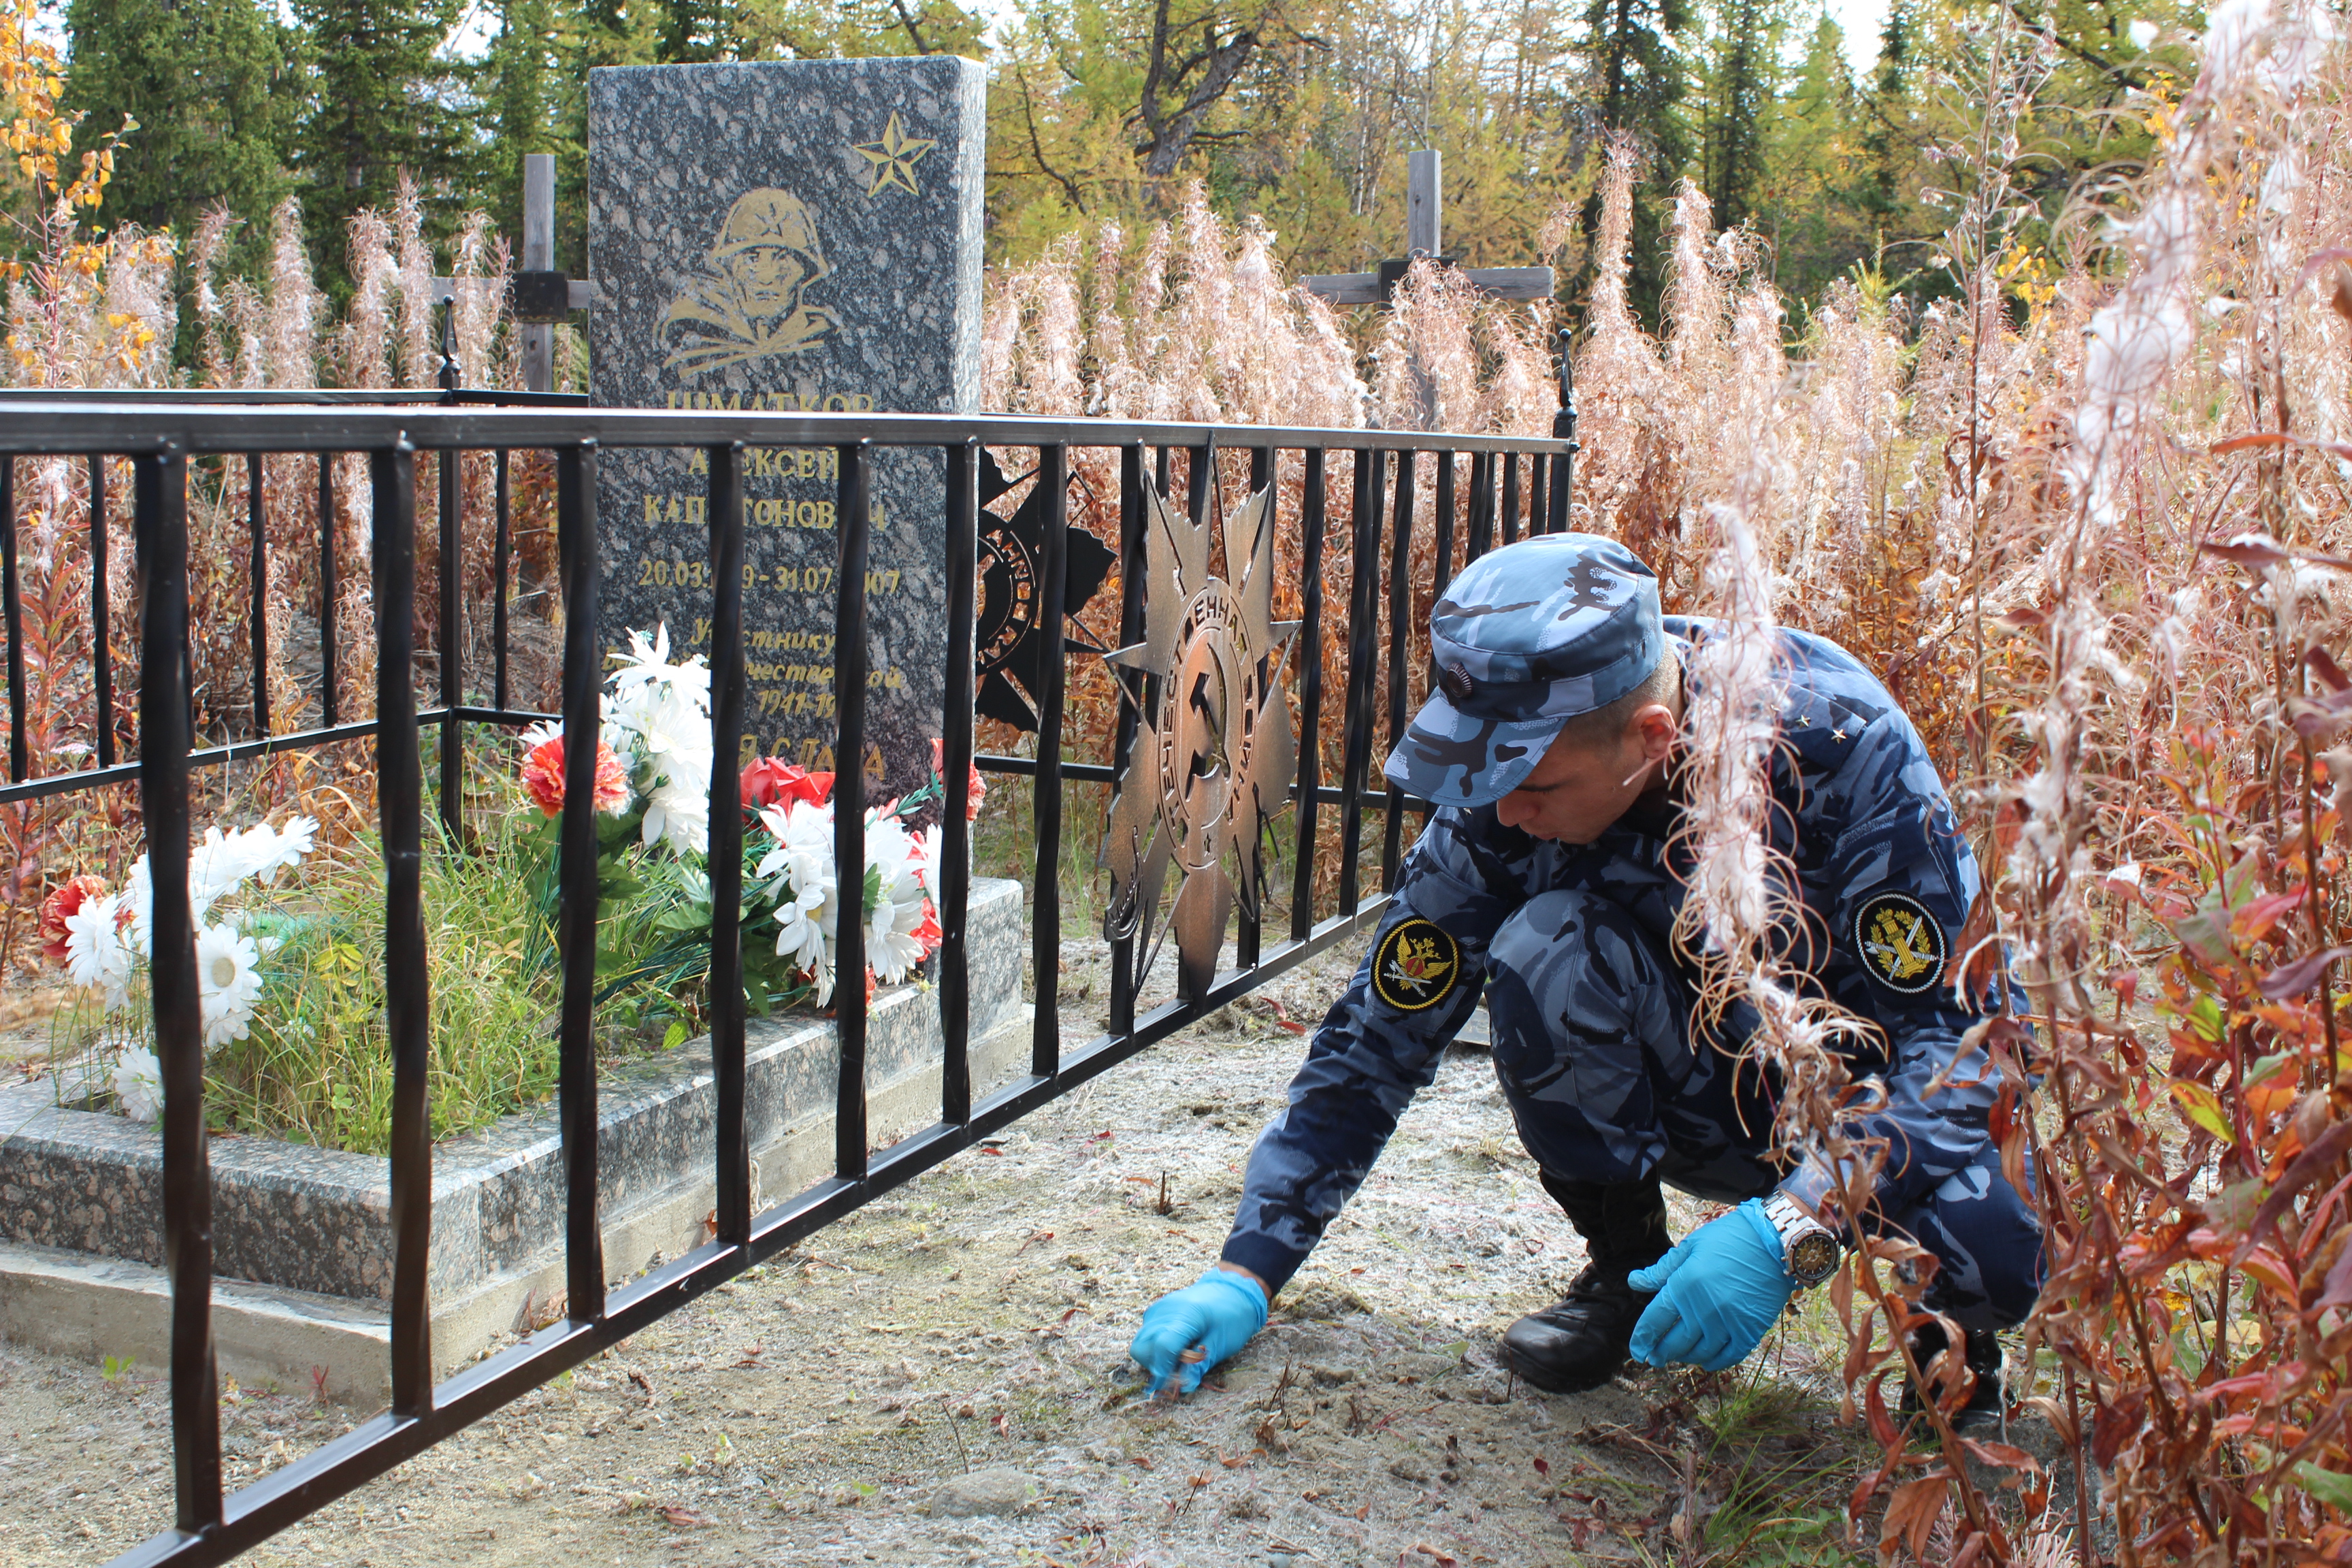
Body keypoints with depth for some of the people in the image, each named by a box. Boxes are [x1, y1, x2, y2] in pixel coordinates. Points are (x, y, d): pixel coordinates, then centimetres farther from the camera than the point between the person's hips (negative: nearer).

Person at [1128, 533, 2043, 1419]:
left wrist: (1788, 1230, -43)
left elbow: (1954, 1033, -28)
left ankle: (1947, 1320, 5)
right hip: (1701, 1099, 2)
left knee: (1997, 1247, -34)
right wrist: (1246, 1272, -16)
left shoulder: (1839, 741, -28)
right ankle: (1626, 1266, -4)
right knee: (1540, 952, -29)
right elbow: (1381, 1034, -11)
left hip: (1868, 1091, -2)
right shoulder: (1509, 784, -19)